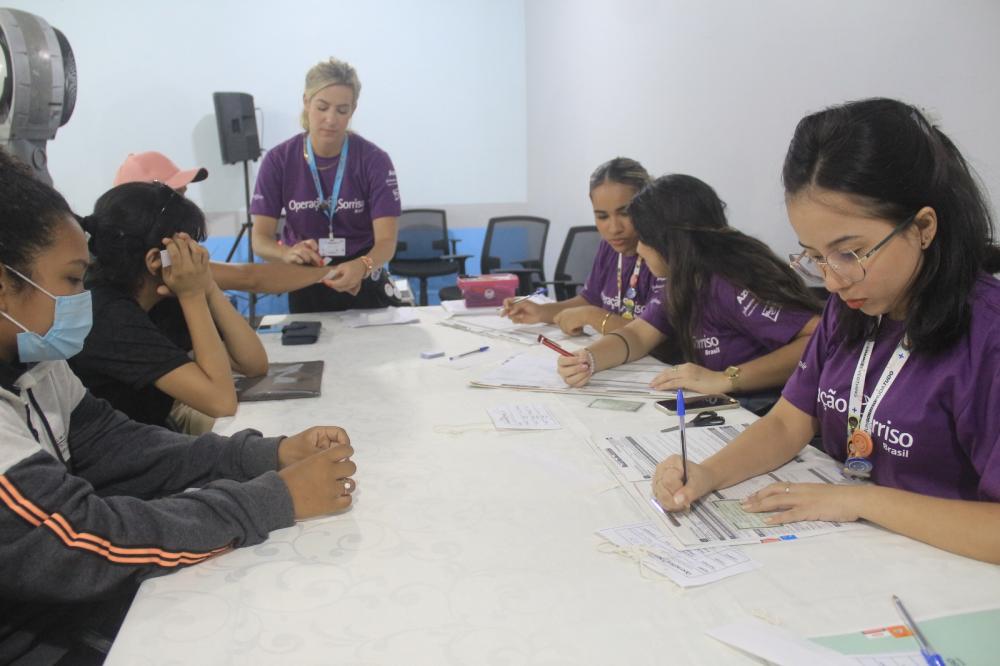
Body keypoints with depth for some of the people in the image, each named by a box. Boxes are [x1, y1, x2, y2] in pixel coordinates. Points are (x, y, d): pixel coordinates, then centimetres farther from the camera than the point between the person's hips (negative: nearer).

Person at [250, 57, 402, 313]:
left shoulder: (374, 160, -15)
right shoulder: (278, 160, -11)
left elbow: (386, 241, -21)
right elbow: (261, 238, -12)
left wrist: (362, 266, -43)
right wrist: (289, 253, -35)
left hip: (363, 285, -1)